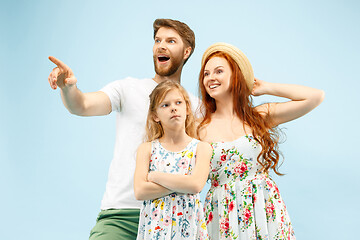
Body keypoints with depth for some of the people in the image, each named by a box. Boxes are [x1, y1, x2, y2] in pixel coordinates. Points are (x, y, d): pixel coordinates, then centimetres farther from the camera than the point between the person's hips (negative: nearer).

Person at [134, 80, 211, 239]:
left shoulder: (201, 148, 0)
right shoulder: (147, 149, 2)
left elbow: (196, 184, -16)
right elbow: (139, 191, -9)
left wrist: (155, 176, -11)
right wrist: (181, 184, -13)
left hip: (188, 225, 0)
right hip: (154, 224, 1)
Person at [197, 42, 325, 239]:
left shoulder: (261, 116, 1)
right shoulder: (201, 129, 2)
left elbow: (315, 97, -6)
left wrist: (265, 88, 1)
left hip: (265, 212, 0)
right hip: (222, 217, 0)